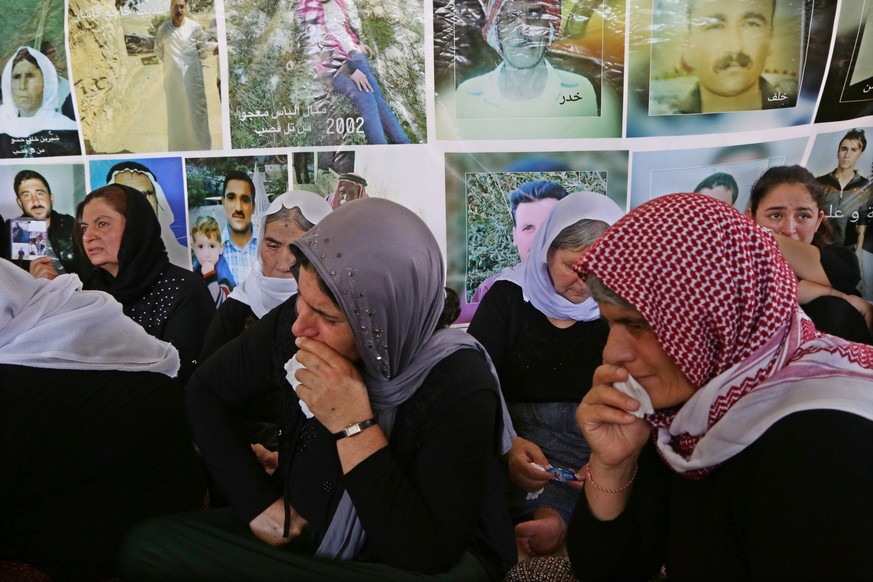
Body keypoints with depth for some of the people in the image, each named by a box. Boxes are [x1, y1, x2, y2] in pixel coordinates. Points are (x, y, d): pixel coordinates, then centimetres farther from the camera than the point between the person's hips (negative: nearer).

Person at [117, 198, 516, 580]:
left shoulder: (459, 386, -27)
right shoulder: (290, 325, -15)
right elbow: (206, 391, 3)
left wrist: (354, 426, -34)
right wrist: (259, 503, -7)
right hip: (302, 534, 5)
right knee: (148, 546, -14)